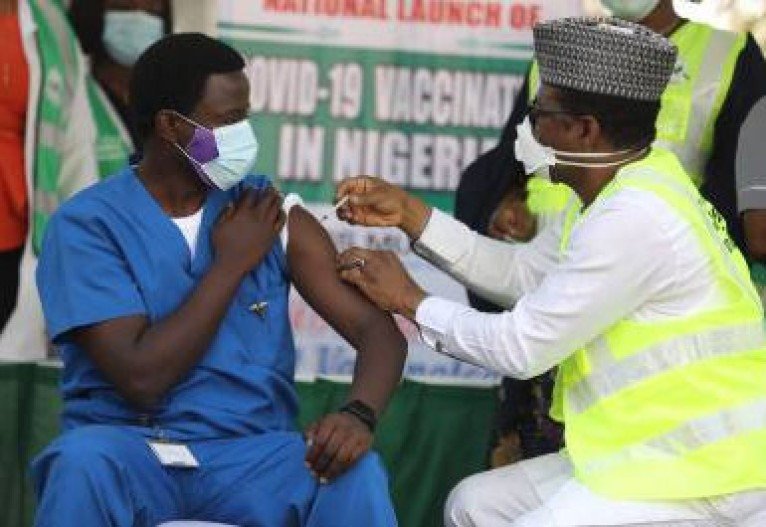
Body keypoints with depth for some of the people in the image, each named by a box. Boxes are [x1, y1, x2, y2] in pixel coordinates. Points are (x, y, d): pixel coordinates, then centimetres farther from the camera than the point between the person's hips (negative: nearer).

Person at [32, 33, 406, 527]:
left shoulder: (271, 214, 4)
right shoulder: (87, 224, -6)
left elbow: (378, 329, -1)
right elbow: (141, 378, -15)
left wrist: (358, 414, -23)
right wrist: (231, 263, -10)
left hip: (249, 452, 2)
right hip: (130, 449, -2)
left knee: (356, 474, -28)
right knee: (84, 460, -36)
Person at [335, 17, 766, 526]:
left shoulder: (634, 218, -23)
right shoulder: (619, 193, 9)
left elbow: (523, 346, -18)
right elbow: (521, 273, 20)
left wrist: (411, 302, -4)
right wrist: (410, 213, 13)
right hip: (657, 453, 10)